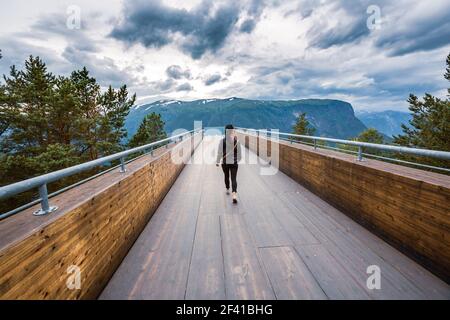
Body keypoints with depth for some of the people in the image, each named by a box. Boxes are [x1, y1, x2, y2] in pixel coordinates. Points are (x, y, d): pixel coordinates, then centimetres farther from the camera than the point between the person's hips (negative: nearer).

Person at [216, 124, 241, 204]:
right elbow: (239, 152, 2)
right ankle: (234, 193, -19)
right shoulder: (237, 141, -6)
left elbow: (219, 152, -7)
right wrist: (238, 159, 20)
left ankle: (227, 190, 42)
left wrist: (217, 161, 5)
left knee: (226, 176, 23)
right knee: (233, 178, -2)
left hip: (225, 162, 1)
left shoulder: (222, 141, -10)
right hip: (234, 163, 0)